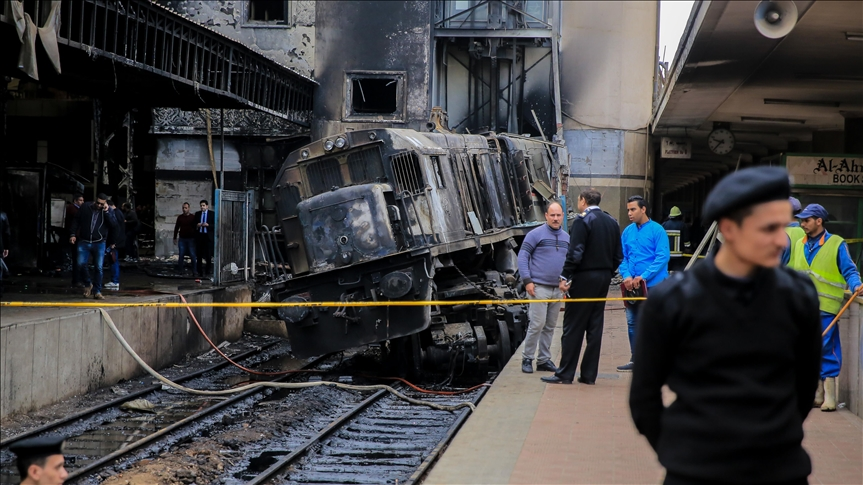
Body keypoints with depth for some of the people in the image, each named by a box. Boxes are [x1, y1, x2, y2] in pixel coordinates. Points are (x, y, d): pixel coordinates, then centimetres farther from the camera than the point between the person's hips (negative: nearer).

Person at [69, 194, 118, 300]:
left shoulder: (107, 211, 2)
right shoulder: (85, 207, 3)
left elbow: (114, 225, -12)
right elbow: (76, 221, 10)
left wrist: (106, 212, -16)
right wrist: (73, 234, 0)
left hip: (99, 243, -1)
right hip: (84, 242, 1)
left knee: (99, 268, -2)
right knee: (81, 264, -10)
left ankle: (97, 291, 7)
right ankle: (88, 284, 14)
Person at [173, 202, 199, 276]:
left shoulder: (193, 217, 0)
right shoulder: (180, 217, 7)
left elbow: (195, 228, 2)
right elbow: (176, 228, 13)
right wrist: (175, 238, 10)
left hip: (191, 239, -2)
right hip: (182, 239, 2)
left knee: (193, 255, -3)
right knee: (181, 255, 3)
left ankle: (195, 271, 2)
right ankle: (179, 270, 9)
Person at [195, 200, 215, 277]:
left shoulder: (212, 214, 1)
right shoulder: (197, 214, 11)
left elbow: (215, 225, -2)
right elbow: (194, 224, 14)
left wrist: (208, 225, -16)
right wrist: (197, 225, -7)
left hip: (208, 236, -3)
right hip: (199, 235, 3)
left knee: (208, 254, -1)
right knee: (199, 254, 4)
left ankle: (208, 270, 7)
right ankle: (199, 270, 9)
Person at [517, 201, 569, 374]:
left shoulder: (566, 238, 12)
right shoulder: (536, 235, -6)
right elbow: (522, 257, -7)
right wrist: (527, 281, -13)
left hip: (558, 289, 6)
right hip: (540, 287, -6)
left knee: (550, 327, 10)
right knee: (537, 324, -10)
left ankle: (544, 360, 17)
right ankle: (527, 359, 0)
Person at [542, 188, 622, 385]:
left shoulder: (582, 221, -11)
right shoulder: (612, 222, 12)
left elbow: (575, 253, -19)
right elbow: (618, 256, 12)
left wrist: (565, 277, -15)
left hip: (584, 279, -7)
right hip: (603, 279, 7)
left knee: (573, 327, -3)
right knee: (594, 327, 9)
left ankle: (565, 374, -3)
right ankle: (589, 374, 10)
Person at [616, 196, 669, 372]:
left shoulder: (657, 230, -7)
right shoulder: (627, 231, 10)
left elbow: (663, 257, -12)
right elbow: (622, 257, 12)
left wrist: (643, 276, -18)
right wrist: (626, 276, -7)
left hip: (652, 285, -6)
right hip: (632, 285, 6)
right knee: (632, 323, 11)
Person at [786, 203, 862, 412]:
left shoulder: (836, 244, -1)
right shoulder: (798, 245, 15)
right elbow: (788, 271, 23)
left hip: (826, 308, -5)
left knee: (826, 350, -8)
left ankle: (829, 396, -4)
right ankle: (816, 395, 15)